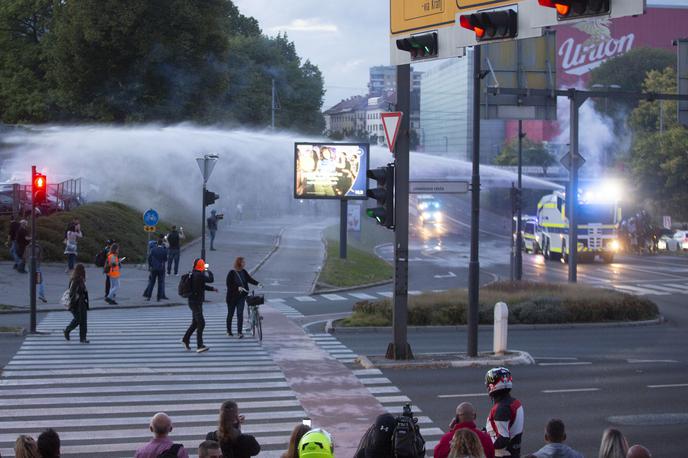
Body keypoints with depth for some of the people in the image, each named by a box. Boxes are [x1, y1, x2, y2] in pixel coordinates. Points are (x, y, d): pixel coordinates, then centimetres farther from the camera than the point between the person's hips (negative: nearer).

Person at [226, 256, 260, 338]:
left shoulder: (243, 272, 4)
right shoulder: (232, 273, -12)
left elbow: (249, 279, 1)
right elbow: (229, 284, -16)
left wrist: (257, 283, -14)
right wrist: (238, 287, -27)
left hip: (241, 296, 3)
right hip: (232, 297, -3)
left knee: (240, 314, -6)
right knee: (230, 314, 10)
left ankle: (240, 332, -6)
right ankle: (229, 331, 27)